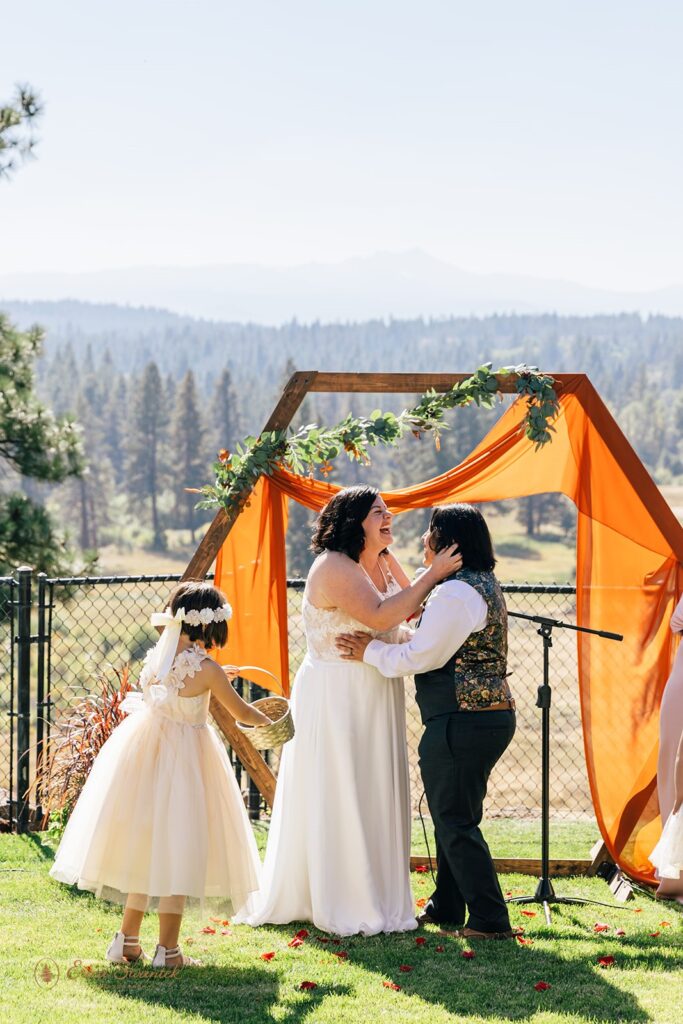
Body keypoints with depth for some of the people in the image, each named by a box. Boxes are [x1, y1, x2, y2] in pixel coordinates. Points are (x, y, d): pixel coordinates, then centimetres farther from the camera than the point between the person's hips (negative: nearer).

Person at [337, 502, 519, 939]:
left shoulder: (455, 594, -18)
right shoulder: (485, 586, 16)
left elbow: (420, 657, -17)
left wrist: (371, 651, -4)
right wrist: (380, 644, 13)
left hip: (462, 723, -11)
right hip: (493, 718, 11)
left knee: (455, 822, -3)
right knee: (454, 817, 19)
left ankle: (490, 919, -1)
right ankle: (446, 907, 29)